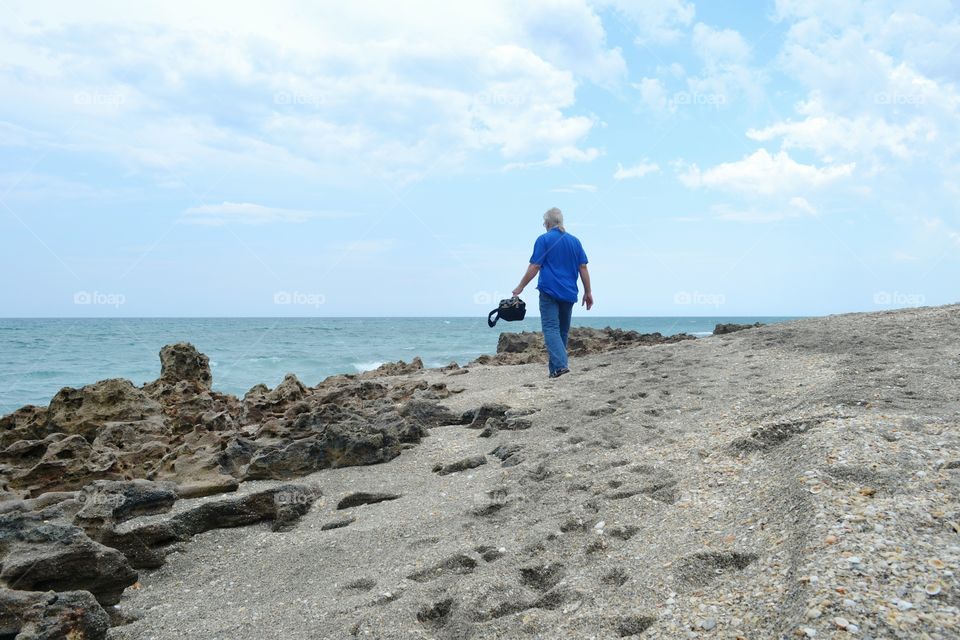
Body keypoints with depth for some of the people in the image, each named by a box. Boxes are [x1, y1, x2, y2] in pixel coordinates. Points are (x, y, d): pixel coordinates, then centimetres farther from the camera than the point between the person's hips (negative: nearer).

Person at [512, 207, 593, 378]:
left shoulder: (544, 240, -2)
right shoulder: (574, 241, 12)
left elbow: (534, 267, -6)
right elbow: (583, 268, 9)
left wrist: (520, 287, 2)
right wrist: (588, 292, 13)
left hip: (549, 292, -5)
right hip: (569, 293, 5)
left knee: (551, 328, -8)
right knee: (563, 330, 12)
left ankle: (560, 365, -25)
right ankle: (555, 367, 15)